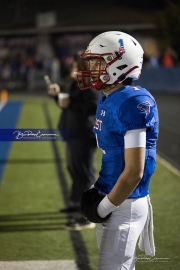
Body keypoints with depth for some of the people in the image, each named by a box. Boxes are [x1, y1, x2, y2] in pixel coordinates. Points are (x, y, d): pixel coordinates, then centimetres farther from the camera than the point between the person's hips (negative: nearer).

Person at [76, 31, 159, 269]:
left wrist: (105, 207, -15)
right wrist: (95, 193, 10)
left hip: (125, 205, -9)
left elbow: (134, 172, -23)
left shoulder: (134, 103, -21)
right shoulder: (108, 100, 8)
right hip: (109, 198, 9)